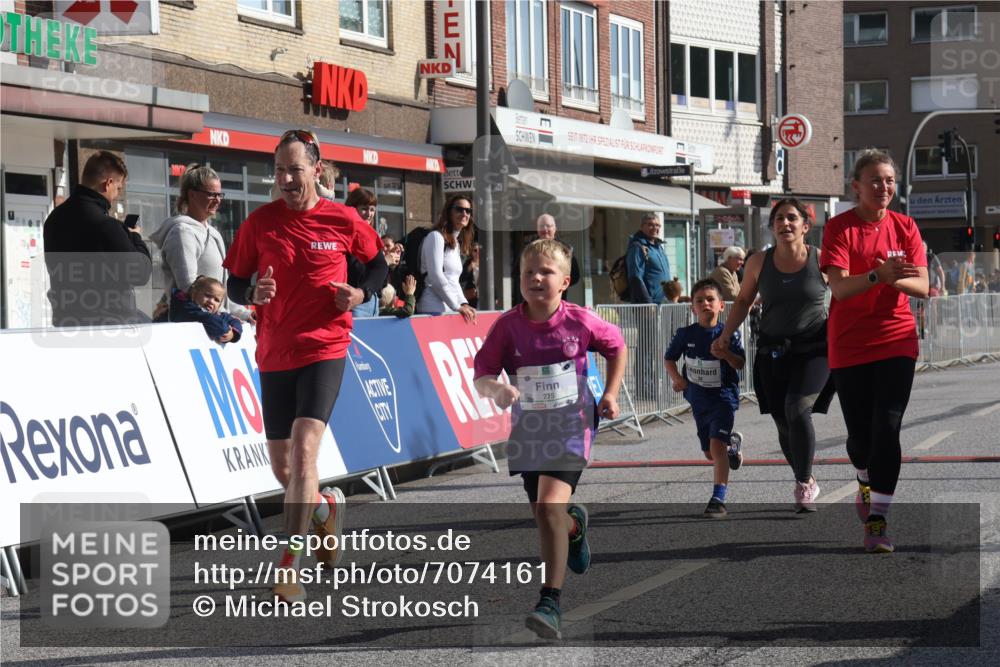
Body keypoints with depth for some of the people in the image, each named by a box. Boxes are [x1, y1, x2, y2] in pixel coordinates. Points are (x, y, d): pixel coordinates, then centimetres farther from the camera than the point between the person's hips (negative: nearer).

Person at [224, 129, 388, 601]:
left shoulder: (343, 220, -2)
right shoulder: (260, 222, 1)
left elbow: (377, 262, 14)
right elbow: (235, 283, 6)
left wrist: (361, 292, -6)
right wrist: (253, 292, -16)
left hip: (325, 348, -3)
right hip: (274, 353, 3)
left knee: (304, 452, -19)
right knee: (282, 469, 11)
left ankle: (289, 569, -16)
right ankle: (326, 507, 45)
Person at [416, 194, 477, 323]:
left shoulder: (457, 244, 22)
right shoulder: (436, 237, -4)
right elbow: (435, 276, -13)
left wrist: (464, 303, 4)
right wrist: (457, 306, -13)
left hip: (450, 310, 8)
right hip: (435, 309, -8)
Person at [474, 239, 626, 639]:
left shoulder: (580, 321, -9)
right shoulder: (508, 325, -8)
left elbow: (617, 347, 10)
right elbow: (480, 376, -9)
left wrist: (610, 394, 2)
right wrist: (495, 389, -31)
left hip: (570, 424, -3)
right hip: (527, 427, 3)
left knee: (549, 506, -21)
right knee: (544, 513, 15)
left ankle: (551, 603, -20)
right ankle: (575, 525, 55)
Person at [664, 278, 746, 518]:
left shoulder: (728, 334, -10)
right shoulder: (686, 334, -3)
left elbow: (740, 363, -11)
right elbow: (669, 358, 8)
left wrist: (726, 354, -31)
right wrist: (676, 378, -9)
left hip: (723, 397, -4)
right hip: (698, 399, 4)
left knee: (717, 445, -21)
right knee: (710, 453, 16)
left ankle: (718, 499, -19)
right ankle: (733, 444, 51)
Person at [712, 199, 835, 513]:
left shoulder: (821, 260, -5)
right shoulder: (759, 263, 1)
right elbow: (744, 301, 14)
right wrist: (725, 336, 6)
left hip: (813, 348, -3)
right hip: (773, 351, 3)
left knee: (798, 409, -23)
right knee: (783, 422, 4)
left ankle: (804, 484, -8)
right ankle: (806, 484, 25)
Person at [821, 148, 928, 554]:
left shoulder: (904, 228, 4)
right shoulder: (839, 227, -5)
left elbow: (922, 287, -2)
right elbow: (839, 287, -17)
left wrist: (893, 278, -23)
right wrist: (878, 275, -34)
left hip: (896, 342, 1)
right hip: (849, 347, -1)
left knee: (887, 429, -11)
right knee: (860, 433, 6)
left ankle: (877, 520, -9)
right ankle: (866, 482, 40)